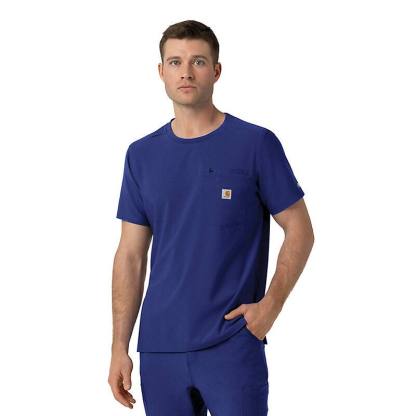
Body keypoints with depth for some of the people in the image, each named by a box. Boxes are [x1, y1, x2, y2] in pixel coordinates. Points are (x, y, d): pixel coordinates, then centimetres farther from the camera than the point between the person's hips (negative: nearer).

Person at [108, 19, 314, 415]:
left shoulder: (256, 144, -4)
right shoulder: (142, 155, 7)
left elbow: (299, 231, 0)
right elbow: (131, 254, 9)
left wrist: (271, 304, -13)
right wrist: (119, 347, 4)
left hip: (232, 345, -4)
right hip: (160, 347, 4)